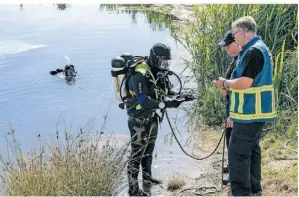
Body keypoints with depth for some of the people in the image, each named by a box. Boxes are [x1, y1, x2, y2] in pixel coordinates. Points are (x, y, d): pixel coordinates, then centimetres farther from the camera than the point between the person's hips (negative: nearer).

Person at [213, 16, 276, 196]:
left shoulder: (253, 51, -19)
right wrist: (229, 84, 11)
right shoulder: (260, 48, 14)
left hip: (249, 113, -11)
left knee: (238, 154, -7)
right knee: (251, 151, 17)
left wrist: (225, 83, -9)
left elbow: (244, 83, -25)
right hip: (256, 112, 11)